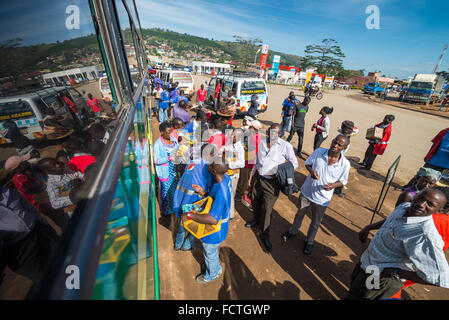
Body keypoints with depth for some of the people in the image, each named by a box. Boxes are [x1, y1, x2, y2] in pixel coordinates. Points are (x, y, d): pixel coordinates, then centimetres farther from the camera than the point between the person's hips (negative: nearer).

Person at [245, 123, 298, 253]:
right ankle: (256, 219, 51)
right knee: (255, 201, 21)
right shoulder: (263, 142, 3)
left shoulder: (285, 146, -12)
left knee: (267, 209, 1)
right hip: (258, 178, 5)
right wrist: (254, 174, 18)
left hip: (272, 182, -5)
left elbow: (294, 163, -3)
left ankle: (265, 235, 23)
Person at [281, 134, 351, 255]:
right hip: (306, 192, 1)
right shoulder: (319, 152, -17)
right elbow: (307, 163, -1)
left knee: (315, 223, 21)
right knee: (299, 214, 25)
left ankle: (309, 241, 48)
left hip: (322, 199, -1)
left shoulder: (345, 164, -17)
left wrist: (334, 185, -25)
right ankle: (293, 231, 53)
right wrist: (312, 171, -23)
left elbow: (342, 181, -3)